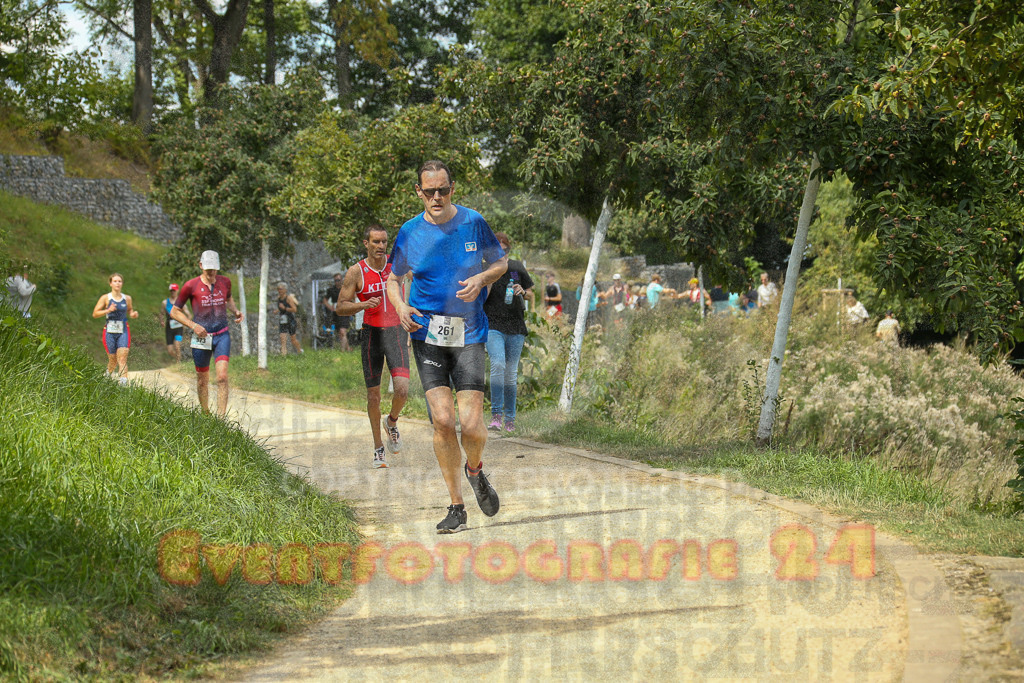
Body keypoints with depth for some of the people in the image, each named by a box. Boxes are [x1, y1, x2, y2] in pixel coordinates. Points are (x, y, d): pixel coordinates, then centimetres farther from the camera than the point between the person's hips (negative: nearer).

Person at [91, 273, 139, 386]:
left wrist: (133, 314, -2)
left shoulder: (127, 298, 7)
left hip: (123, 331, 1)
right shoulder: (105, 298, 0)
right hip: (110, 332, -1)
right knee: (113, 360, 5)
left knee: (122, 359, -13)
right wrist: (108, 310, -17)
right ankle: (108, 376, 35)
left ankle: (123, 382, -23)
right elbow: (95, 314, -2)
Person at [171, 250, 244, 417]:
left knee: (222, 377, -15)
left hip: (222, 336, 1)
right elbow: (174, 311, 1)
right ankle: (205, 414, 29)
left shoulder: (225, 282, 5)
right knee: (202, 380, 8)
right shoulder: (191, 286, -6)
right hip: (201, 337, -1)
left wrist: (235, 311, 8)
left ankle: (221, 418, -18)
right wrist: (193, 325, -12)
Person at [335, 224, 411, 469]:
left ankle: (392, 422, 18)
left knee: (402, 389, -16)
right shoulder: (356, 272, -5)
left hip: (396, 331, 1)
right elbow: (340, 307, -2)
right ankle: (378, 448, 18)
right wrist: (363, 305, -20)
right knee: (373, 396, 3)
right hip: (371, 334, -1)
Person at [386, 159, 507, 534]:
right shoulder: (410, 232, 2)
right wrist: (400, 307, -5)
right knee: (442, 419, -11)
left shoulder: (473, 222, 0)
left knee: (471, 423, -10)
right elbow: (393, 277, 16)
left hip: (469, 334, 0)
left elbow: (500, 263, 12)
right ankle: (456, 507, 3)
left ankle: (475, 469, 25)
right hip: (427, 332, 1)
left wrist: (480, 279, -10)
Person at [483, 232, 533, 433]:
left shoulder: (517, 268, 9)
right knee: (498, 364, -24)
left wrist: (523, 292, -5)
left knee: (511, 373, 7)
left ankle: (510, 418, 16)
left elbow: (531, 294, 18)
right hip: (493, 325, -3)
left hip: (516, 327, 3)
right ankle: (496, 414, -23)